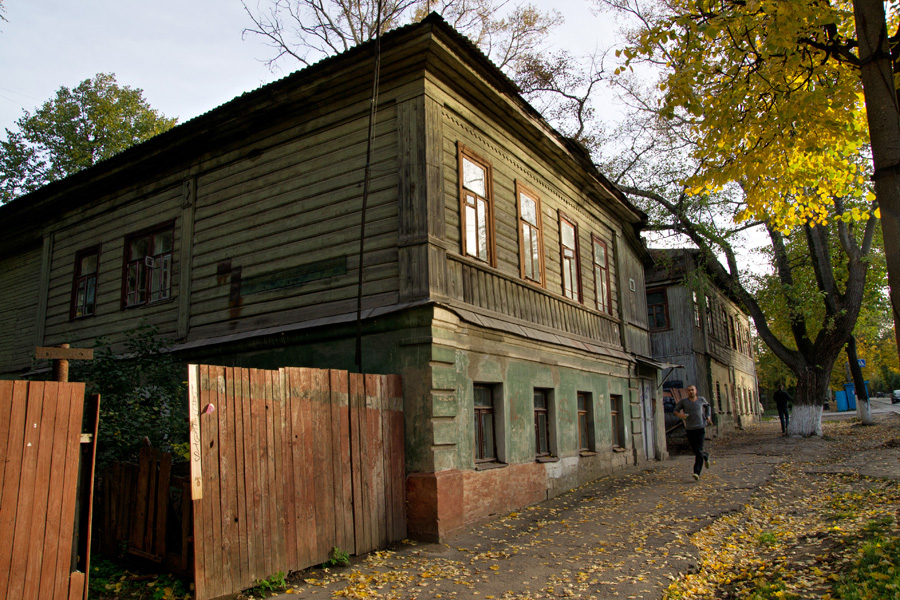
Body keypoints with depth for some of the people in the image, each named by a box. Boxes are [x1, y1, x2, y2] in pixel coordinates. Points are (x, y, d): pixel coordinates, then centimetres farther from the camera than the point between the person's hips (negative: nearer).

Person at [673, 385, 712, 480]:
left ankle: (697, 472, -13)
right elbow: (675, 411, 4)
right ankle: (706, 456, 46)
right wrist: (679, 415, -19)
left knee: (699, 450, -12)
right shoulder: (683, 401, 0)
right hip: (689, 430, 1)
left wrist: (708, 416, 12)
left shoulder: (701, 399, 5)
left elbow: (707, 406, 27)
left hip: (700, 428, -1)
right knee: (695, 450, 11)